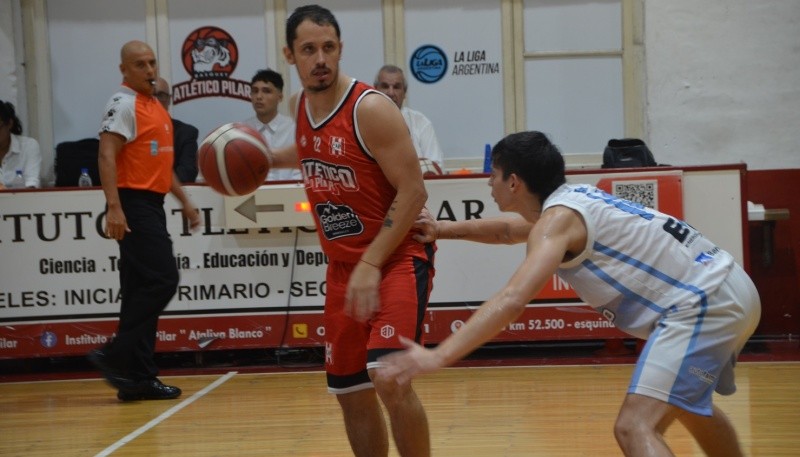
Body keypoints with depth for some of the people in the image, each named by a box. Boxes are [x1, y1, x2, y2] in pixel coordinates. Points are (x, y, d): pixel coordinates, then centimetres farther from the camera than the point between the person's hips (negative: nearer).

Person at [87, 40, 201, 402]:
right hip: (134, 203, -9)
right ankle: (115, 356, -9)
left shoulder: (155, 106, 19)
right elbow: (106, 156, -19)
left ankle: (137, 378, 10)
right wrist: (114, 207, -28)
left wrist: (184, 201, 24)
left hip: (152, 204, 9)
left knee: (144, 289, 7)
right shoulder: (123, 104, -9)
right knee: (162, 280, -15)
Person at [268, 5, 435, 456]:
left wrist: (372, 264, -24)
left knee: (388, 378, -23)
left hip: (398, 258, -7)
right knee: (351, 392, 9)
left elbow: (413, 191, -20)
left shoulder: (371, 108, -18)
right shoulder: (300, 106, 4)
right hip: (343, 265, 7)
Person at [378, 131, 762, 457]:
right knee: (688, 403, 33)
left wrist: (438, 356, -31)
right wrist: (445, 230, 28)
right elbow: (511, 230, 37)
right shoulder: (573, 202, 17)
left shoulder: (558, 218, -12)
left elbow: (512, 300, -27)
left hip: (702, 304, -10)